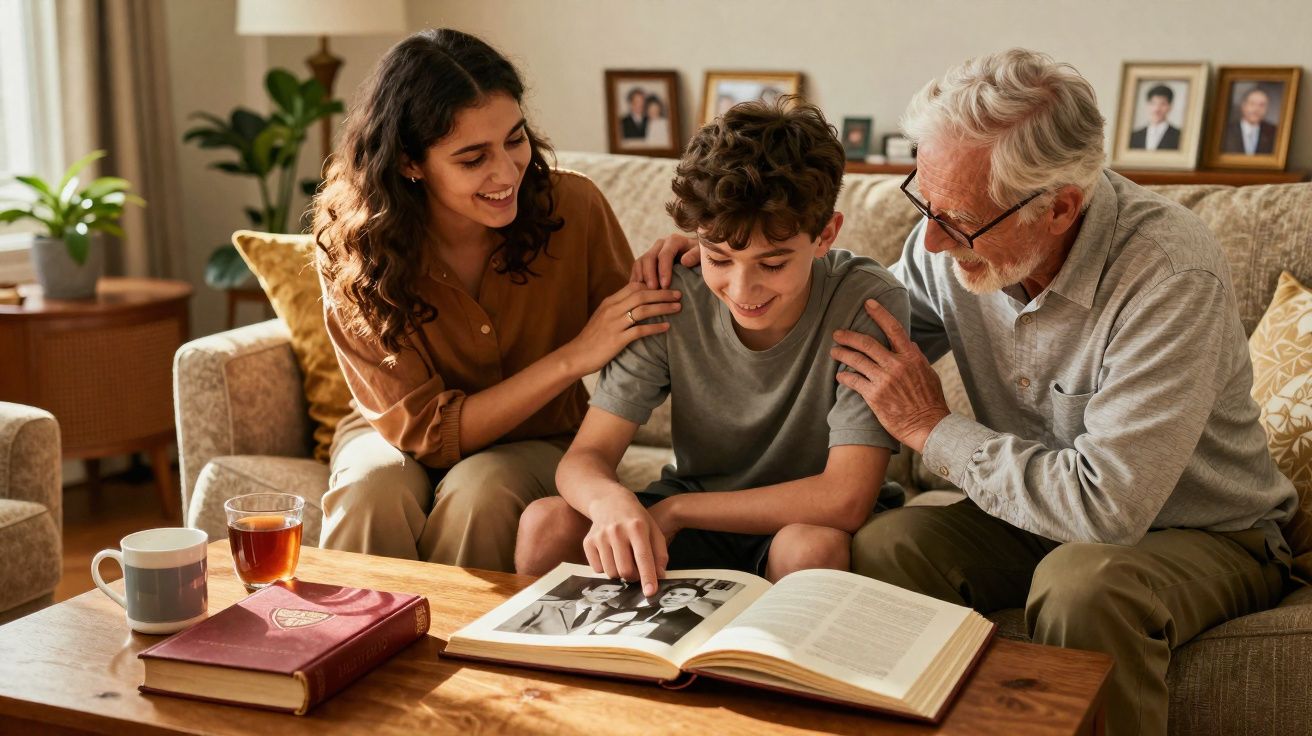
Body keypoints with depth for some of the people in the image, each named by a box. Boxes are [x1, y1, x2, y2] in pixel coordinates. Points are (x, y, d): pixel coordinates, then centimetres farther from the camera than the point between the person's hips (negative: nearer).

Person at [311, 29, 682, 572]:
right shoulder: (354, 253, -19)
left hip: (539, 446, 1)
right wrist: (572, 359, -30)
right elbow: (426, 430, -21)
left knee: (481, 490, -32)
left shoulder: (572, 206, -18)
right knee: (373, 487, -33)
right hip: (399, 440, 0)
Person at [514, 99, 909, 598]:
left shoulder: (867, 304, -23)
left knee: (813, 547, -36)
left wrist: (674, 509, -23)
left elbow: (845, 500, -28)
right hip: (687, 523, 3)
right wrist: (611, 501, -39)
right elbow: (584, 457, -14)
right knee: (544, 524, -21)